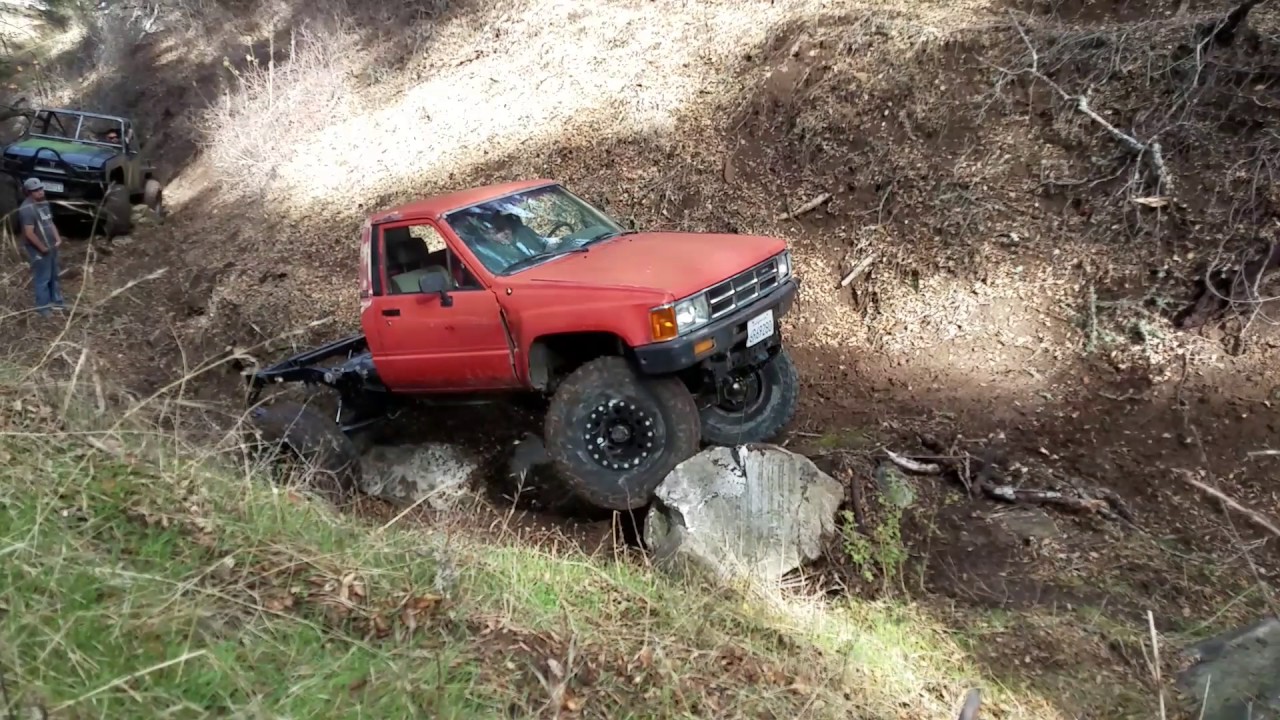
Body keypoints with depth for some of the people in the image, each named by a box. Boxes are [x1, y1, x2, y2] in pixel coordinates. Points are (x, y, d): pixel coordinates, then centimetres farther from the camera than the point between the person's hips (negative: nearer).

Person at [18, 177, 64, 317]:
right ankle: (43, 307, 10)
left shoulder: (44, 203, 7)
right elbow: (29, 233, -25)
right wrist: (42, 248, -18)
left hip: (51, 247, 9)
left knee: (54, 276, 20)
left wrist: (57, 238, 6)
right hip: (39, 250, -9)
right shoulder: (27, 209, -22)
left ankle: (56, 301, 33)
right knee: (42, 278, 0)